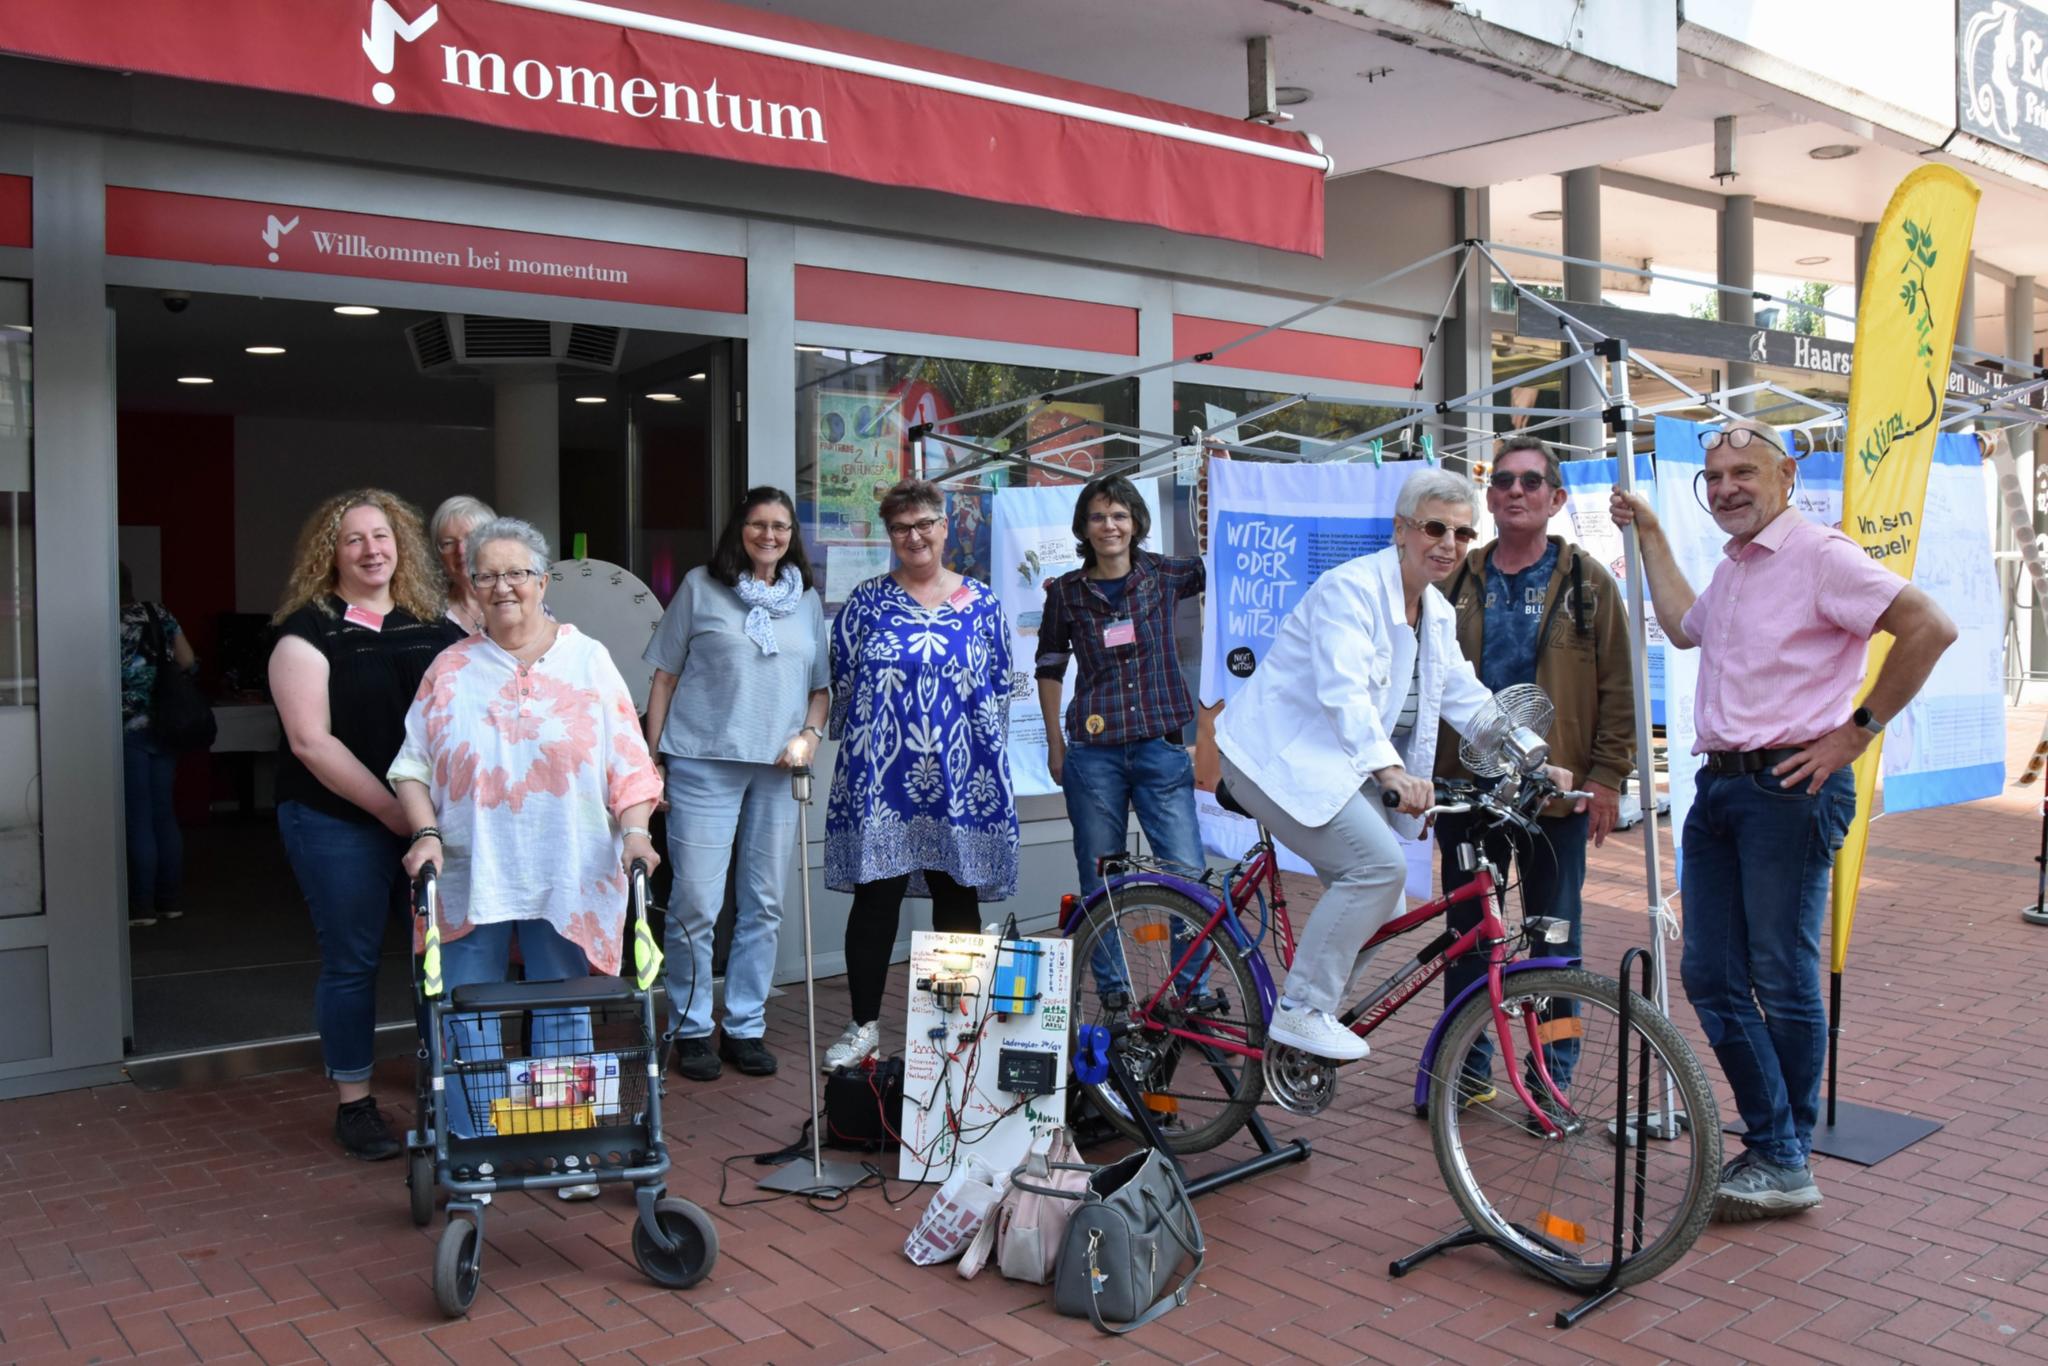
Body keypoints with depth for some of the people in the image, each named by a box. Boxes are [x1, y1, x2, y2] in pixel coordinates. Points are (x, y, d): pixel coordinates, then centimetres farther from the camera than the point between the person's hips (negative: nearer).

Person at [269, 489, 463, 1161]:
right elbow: (310, 740, -11)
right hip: (340, 822, -4)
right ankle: (353, 1104, 18)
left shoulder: (434, 626, 10)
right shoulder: (309, 631, -4)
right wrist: (393, 811, -15)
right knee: (351, 960, 4)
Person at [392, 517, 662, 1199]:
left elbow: (629, 766, 1)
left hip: (567, 878, -1)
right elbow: (412, 766, 6)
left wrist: (633, 832, -12)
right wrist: (426, 834, -9)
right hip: (469, 877, 1)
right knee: (467, 1018, 5)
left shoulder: (588, 661, 4)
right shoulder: (449, 670, 7)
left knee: (563, 1015, 7)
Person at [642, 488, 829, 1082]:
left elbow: (822, 686, 19)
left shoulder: (807, 600, 14)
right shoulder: (700, 587, 4)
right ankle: (692, 1030, 11)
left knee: (765, 905, 7)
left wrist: (810, 733, -1)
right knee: (695, 902, -4)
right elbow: (665, 678, 5)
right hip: (704, 763, -3)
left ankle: (745, 1027, 20)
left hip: (778, 770, 4)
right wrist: (652, 759, 0)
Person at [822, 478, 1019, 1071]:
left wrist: (986, 764, 6)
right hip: (879, 777, -1)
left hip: (959, 779, 1)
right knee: (874, 900, 3)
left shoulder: (980, 603, 7)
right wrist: (862, 748, 9)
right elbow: (839, 681, 9)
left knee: (958, 901, 8)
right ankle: (864, 1026, 15)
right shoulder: (867, 600, 5)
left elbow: (998, 689, 9)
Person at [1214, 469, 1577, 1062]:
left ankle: (1299, 1023, 19)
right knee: (1380, 863, -22)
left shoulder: (1438, 613, 11)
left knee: (1378, 912, 4)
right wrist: (1390, 769, -44)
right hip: (1280, 757, -9)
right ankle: (1301, 1010, -12)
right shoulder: (1350, 588, -18)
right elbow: (1342, 690, -31)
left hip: (1339, 766, 9)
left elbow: (1468, 699, 12)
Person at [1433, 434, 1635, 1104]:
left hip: (1556, 791, -2)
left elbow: (1617, 689, 1)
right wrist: (1426, 769, 6)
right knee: (1467, 930, 9)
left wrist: (1607, 776, -6)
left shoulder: (1587, 582, 3)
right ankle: (1468, 1067, 22)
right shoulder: (1458, 580, 8)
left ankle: (1554, 1078, 19)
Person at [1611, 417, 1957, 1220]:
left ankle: (1787, 1165, 13)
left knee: (1783, 980, 0)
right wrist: (1649, 534, 35)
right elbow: (1683, 627, 38)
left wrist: (1856, 731, -15)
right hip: (1719, 786, 9)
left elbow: (1930, 626, -18)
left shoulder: (1818, 554, -9)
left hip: (1790, 787, -9)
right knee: (1711, 976, 7)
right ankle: (1772, 1144, 18)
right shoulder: (1732, 568, 18)